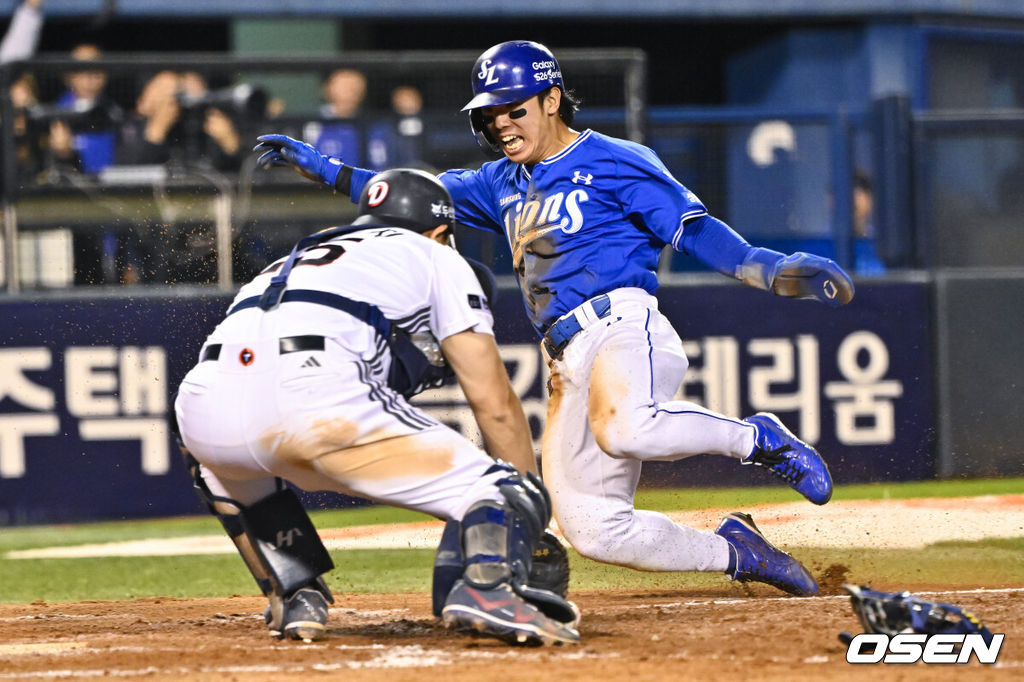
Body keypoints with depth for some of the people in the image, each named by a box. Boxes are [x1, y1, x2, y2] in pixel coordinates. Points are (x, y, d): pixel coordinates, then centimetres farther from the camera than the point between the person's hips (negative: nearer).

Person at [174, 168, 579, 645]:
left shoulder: (299, 258, 43)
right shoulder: (434, 258, 28)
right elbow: (495, 404, 21)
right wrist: (529, 506, 31)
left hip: (202, 407, 5)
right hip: (320, 404, -5)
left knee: (225, 463, 42)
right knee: (505, 496, 3)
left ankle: (296, 596, 26)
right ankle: (487, 587, -28)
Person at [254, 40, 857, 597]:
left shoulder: (614, 162, 2)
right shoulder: (503, 184, 24)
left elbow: (694, 228, -6)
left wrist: (769, 268, -22)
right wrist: (321, 168, 25)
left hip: (624, 325, -7)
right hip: (567, 363, 7)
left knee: (623, 429, -41)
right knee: (593, 530, -3)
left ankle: (756, 438, -14)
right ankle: (736, 553, 15)